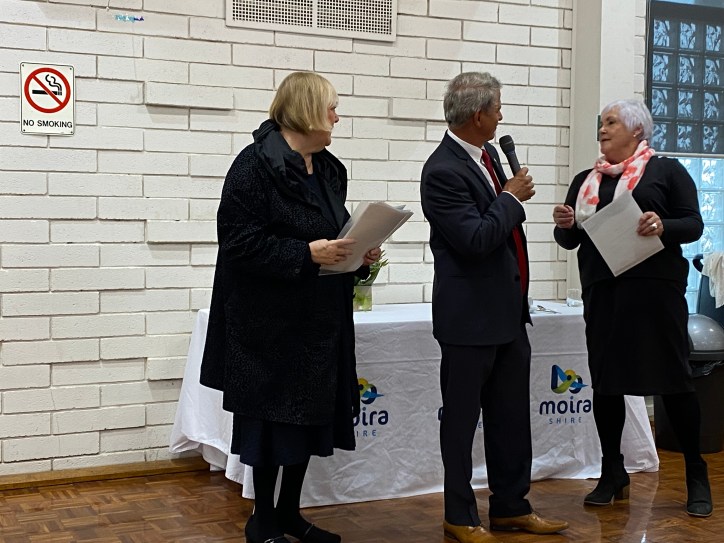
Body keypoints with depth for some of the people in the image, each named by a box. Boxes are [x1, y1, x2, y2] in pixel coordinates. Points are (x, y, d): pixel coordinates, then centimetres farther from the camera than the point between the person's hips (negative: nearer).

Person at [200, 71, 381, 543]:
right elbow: (241, 242, -19)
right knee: (273, 415, 2)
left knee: (312, 413, 12)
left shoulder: (329, 169, 11)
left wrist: (358, 253, 1)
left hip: (319, 321, 8)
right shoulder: (256, 165, -13)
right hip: (270, 322, -8)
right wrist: (307, 253, -25)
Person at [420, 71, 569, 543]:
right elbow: (475, 240, -25)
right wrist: (511, 198, -13)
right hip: (471, 316, -8)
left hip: (509, 310, 8)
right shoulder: (443, 171, -18)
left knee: (512, 416, 15)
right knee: (462, 419, 6)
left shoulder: (488, 154, 9)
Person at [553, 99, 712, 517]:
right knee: (605, 382, 6)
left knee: (674, 378, 0)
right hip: (602, 290, 4)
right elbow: (570, 241, 17)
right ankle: (613, 475, 19)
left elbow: (694, 224, 0)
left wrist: (663, 226, -20)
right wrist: (565, 225, -6)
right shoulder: (586, 180, 17)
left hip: (655, 285, -4)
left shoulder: (667, 171, 6)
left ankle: (697, 478, 13)